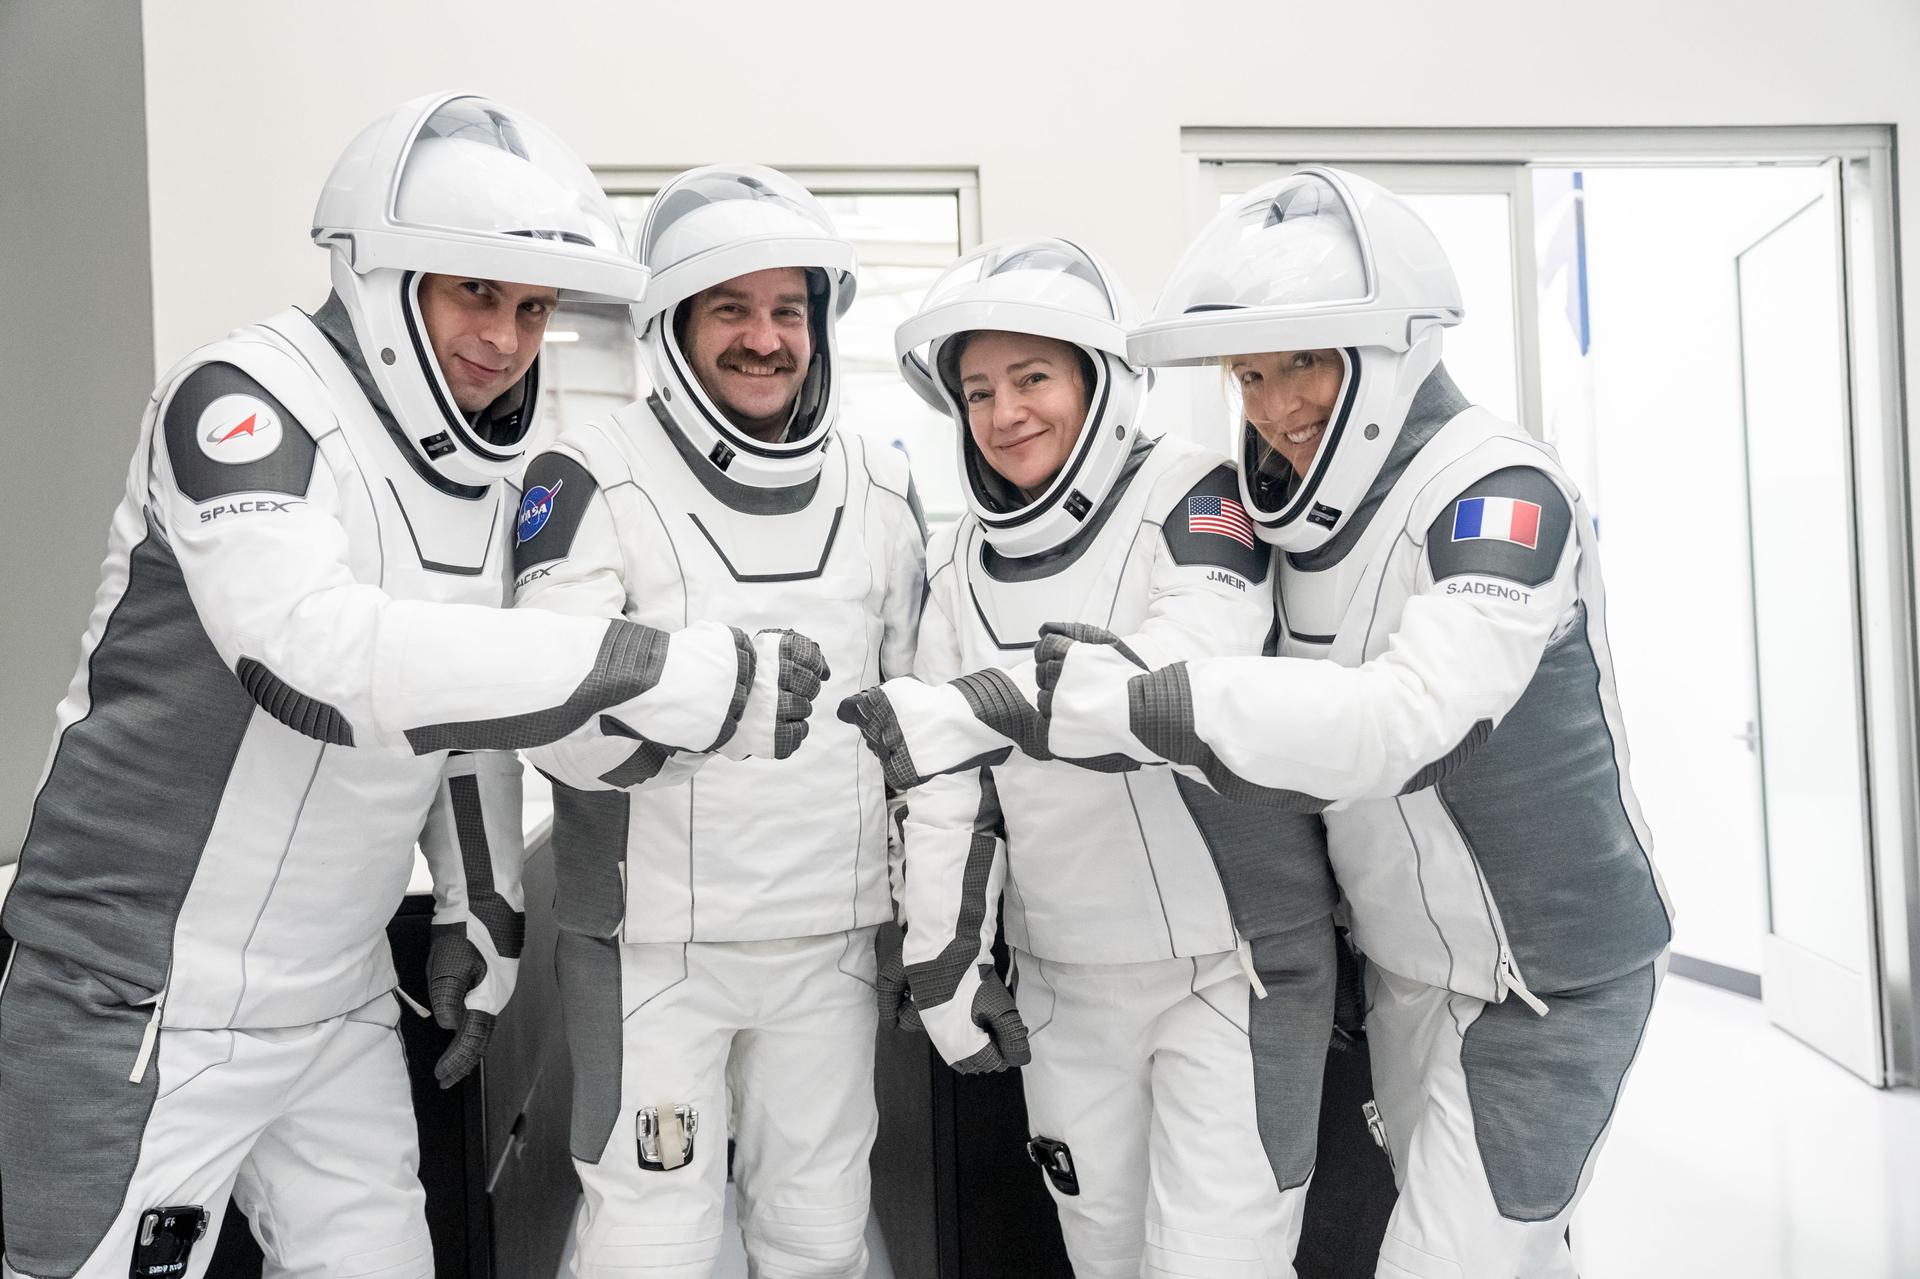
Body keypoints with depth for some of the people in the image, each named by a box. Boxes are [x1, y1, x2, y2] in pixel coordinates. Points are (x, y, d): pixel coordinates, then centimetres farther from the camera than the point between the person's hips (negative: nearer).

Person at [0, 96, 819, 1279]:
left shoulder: (493, 468, 4)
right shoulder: (246, 401, -18)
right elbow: (316, 651, -35)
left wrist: (484, 910, 14)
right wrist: (645, 669, -36)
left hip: (340, 995, 7)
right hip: (151, 998, -6)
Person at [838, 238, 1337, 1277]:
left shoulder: (1191, 495, -9)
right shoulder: (961, 563, 6)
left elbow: (1198, 650, -30)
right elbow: (946, 790, 7)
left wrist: (972, 704, -40)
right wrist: (940, 956, 4)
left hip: (1230, 964, -5)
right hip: (1061, 985, 5)